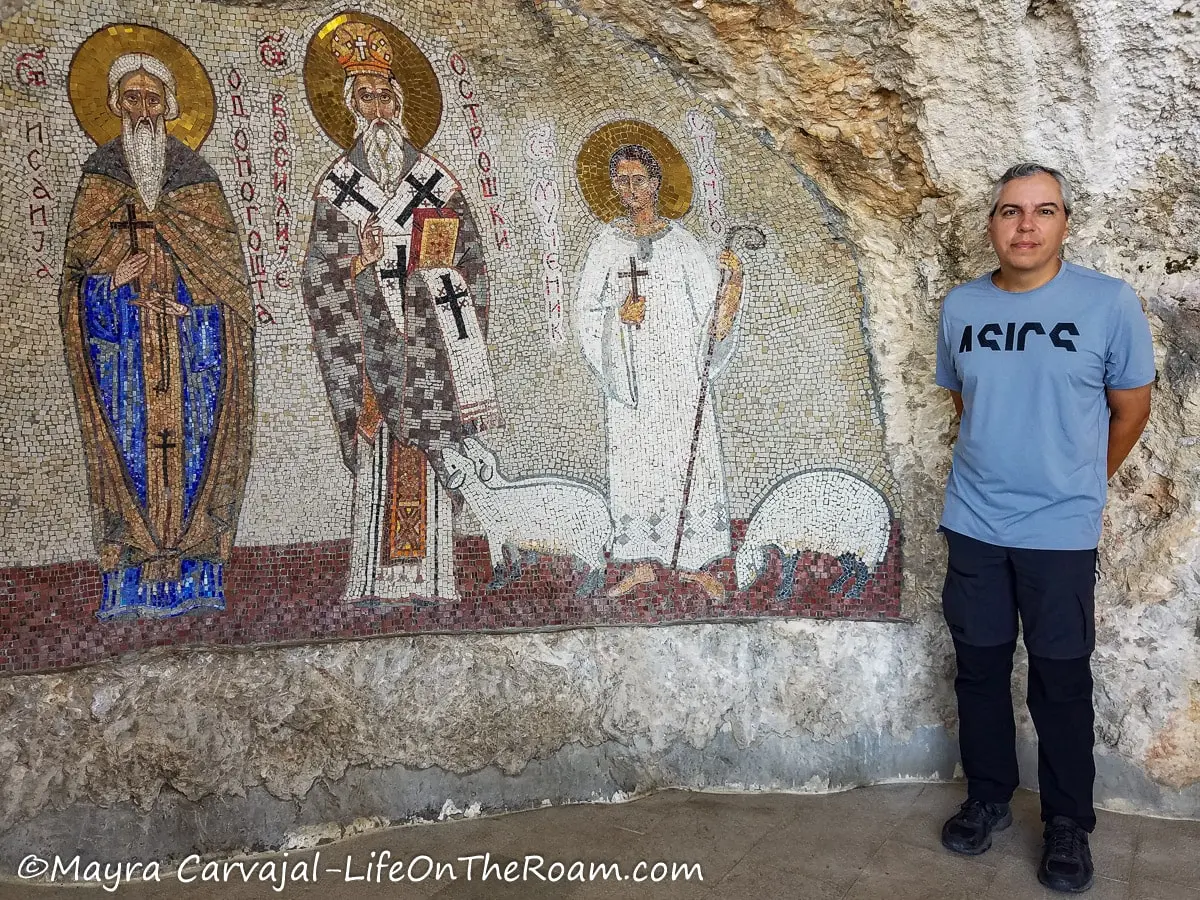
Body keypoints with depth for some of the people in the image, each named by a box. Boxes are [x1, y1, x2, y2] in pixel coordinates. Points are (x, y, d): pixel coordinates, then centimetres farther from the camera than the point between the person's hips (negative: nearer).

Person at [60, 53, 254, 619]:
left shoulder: (195, 172, 11)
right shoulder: (99, 171, 13)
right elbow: (82, 249, 4)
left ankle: (192, 567, 0)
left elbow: (225, 250, 1)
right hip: (120, 326, 0)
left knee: (192, 428, -4)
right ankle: (132, 572, -2)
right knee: (130, 429, -5)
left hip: (190, 324, 0)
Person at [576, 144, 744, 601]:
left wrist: (731, 278, -17)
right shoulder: (605, 245, 8)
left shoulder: (680, 242, 4)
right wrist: (619, 314, -13)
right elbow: (586, 311, 6)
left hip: (677, 368, -1)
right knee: (632, 462, 4)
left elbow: (709, 300, 2)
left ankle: (693, 562, 9)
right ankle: (642, 564, 14)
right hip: (628, 371, 2)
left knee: (686, 459, -2)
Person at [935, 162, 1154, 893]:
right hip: (973, 525, 3)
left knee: (1061, 683, 7)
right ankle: (988, 798, 31)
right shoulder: (960, 307, 0)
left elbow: (1132, 408, 0)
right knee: (979, 670, 13)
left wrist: (1080, 481, 12)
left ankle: (1069, 825, 23)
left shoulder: (1111, 302, -11)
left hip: (1063, 532, -3)